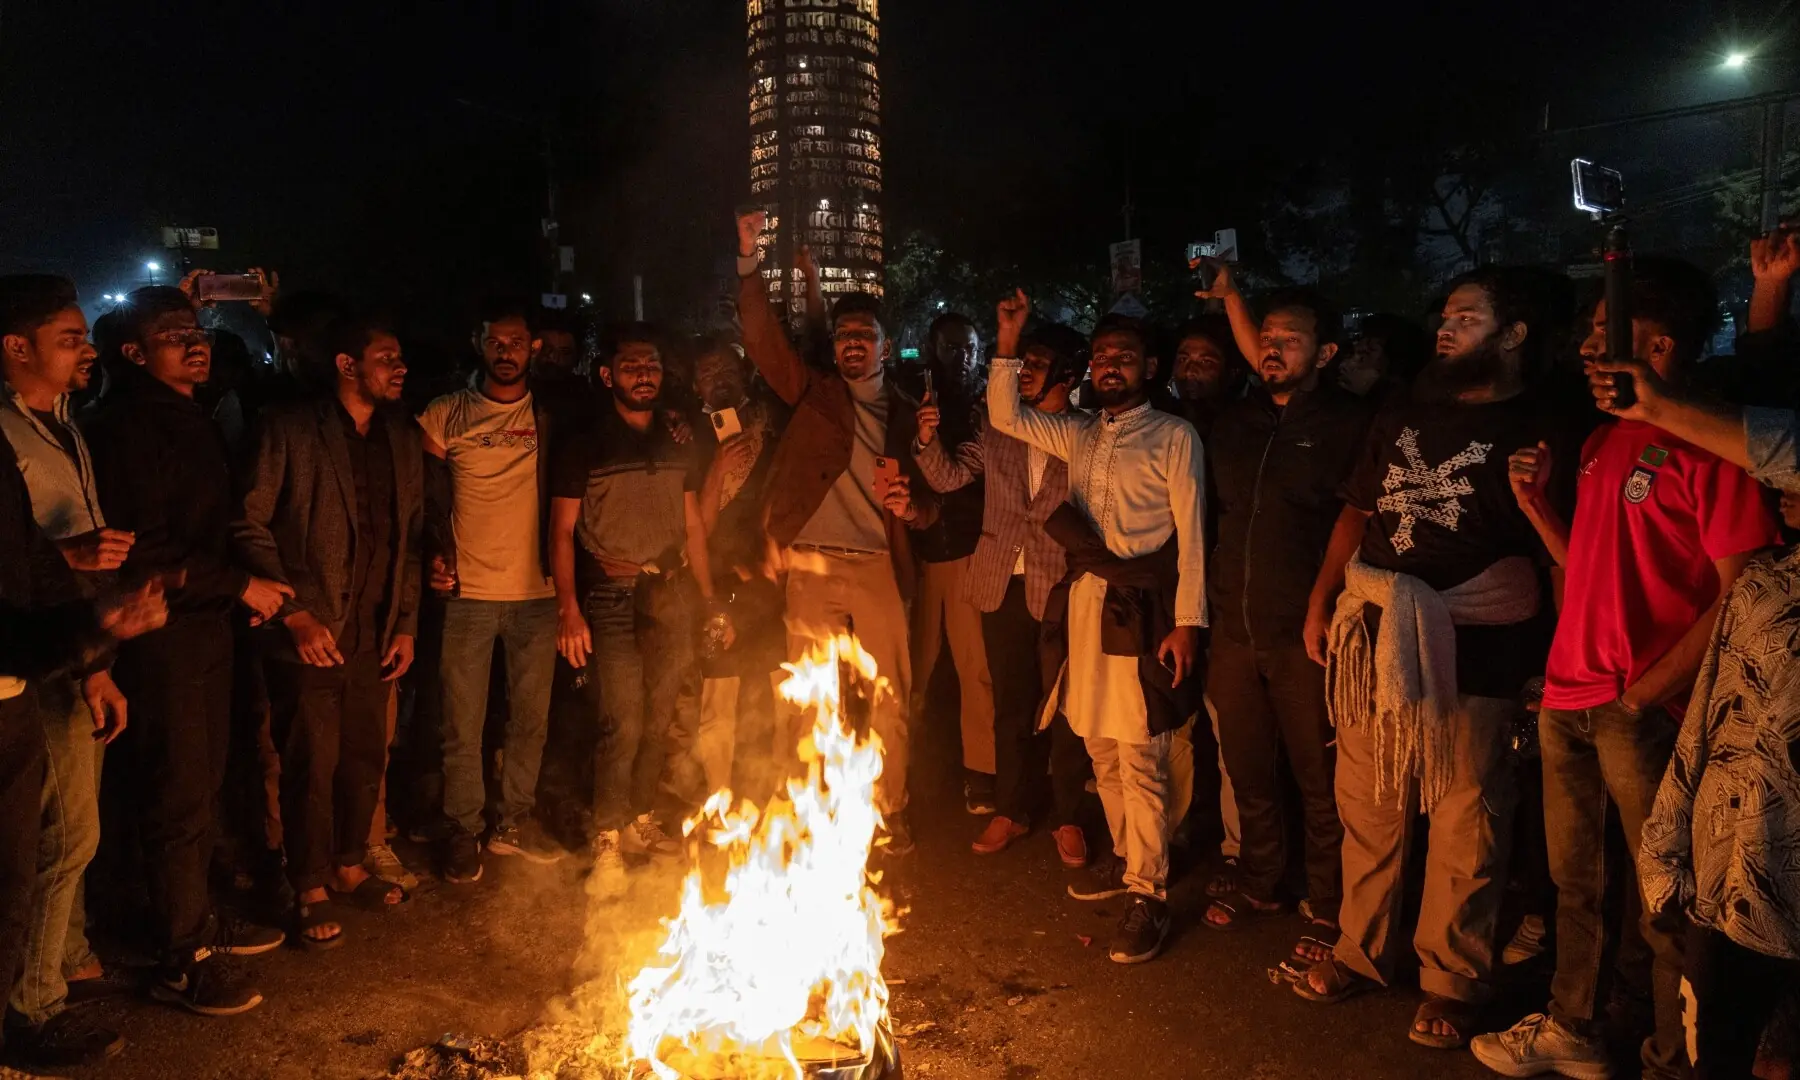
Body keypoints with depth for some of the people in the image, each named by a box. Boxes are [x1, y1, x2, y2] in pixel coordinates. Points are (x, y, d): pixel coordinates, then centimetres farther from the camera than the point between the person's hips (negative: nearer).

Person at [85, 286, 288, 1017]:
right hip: (160, 637, -8)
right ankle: (181, 958, 14)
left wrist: (241, 587, 8)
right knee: (177, 798, 0)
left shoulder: (193, 421, 12)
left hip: (205, 628, 8)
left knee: (203, 785, 18)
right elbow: (142, 554, -21)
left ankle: (196, 916, 33)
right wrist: (239, 585, -15)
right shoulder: (126, 428, -16)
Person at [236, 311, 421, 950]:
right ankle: (310, 891, 19)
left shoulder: (403, 440, 10)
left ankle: (349, 867, 32)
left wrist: (406, 622, 9)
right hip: (310, 633, -5)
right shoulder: (291, 430, -7)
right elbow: (250, 526, -9)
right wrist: (295, 615, -14)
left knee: (366, 758, 12)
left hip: (375, 634, 5)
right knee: (312, 764, 2)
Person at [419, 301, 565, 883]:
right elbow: (427, 497, 8)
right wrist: (436, 552, -6)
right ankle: (464, 829, 19)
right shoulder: (445, 415, 3)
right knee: (462, 723, 4)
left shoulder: (550, 416, 4)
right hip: (467, 592, -1)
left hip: (536, 593, 1)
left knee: (531, 716, 11)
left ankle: (515, 819, 26)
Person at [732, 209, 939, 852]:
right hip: (813, 567, -1)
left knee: (889, 701, 2)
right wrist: (748, 261, -17)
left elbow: (931, 498, 16)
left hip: (879, 568, 1)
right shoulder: (813, 394, 9)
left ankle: (889, 816, 18)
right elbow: (764, 340, -6)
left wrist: (914, 506, -8)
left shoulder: (905, 413, 13)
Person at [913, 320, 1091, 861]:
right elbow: (949, 476, 5)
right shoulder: (996, 426, 8)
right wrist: (928, 438, -13)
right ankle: (1011, 810, 27)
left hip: (1061, 588, -3)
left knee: (1065, 708, 6)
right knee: (1011, 705, 14)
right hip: (1004, 585, 4)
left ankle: (1068, 819, 21)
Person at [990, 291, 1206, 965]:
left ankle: (1149, 896, 3)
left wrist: (1188, 620, -11)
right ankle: (1128, 862, 27)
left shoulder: (1173, 436, 0)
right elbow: (1006, 417, 18)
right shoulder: (1079, 434, 17)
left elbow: (1190, 531, -4)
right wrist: (1008, 345, 7)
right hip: (1086, 600, 6)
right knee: (1101, 749, 12)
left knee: (1140, 757, -6)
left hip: (1142, 606, -6)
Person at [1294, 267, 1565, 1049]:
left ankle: (1452, 981, 22)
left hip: (1470, 653, -4)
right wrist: (1321, 601, 11)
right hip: (1371, 640, 5)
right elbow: (1357, 513, 16)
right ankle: (1360, 951, 30)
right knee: (1367, 808, 13)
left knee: (1463, 825, 6)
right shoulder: (1403, 416, 14)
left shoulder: (1535, 434, 0)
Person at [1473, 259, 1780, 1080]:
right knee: (1576, 882, 19)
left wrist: (1647, 693, -18)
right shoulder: (1602, 441, 14)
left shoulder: (1706, 441, -12)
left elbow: (1742, 594, -16)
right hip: (1568, 697, 8)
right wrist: (1536, 504, 5)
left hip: (1644, 711, -8)